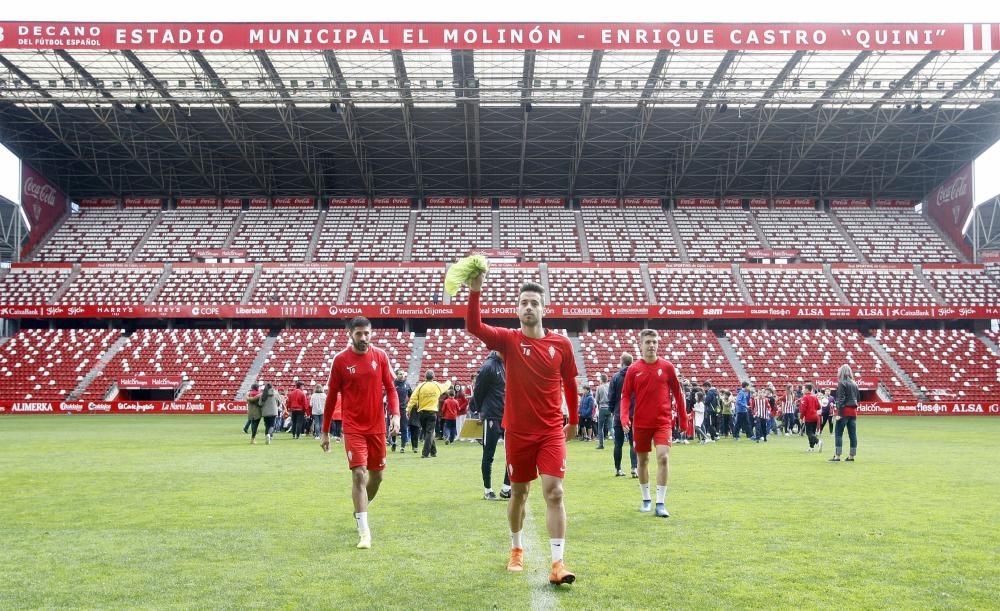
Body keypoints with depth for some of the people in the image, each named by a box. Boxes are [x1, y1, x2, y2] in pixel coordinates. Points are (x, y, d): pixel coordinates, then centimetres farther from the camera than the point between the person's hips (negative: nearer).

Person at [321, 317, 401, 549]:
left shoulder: (380, 356, 1)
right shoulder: (340, 360, -5)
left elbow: (390, 388, 5)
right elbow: (331, 396, 2)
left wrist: (395, 414, -12)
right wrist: (325, 431, 5)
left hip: (377, 426, 3)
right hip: (353, 428, -3)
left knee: (377, 475, 14)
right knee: (359, 474, -13)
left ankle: (360, 511, 41)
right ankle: (364, 531, -6)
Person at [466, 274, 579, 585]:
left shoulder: (561, 344, 0)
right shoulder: (508, 339, -4)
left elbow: (569, 384, 12)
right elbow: (473, 327, -22)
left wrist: (573, 421, 18)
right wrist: (475, 290, -34)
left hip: (552, 431, 0)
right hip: (517, 432, 0)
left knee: (554, 492, -10)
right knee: (519, 493, 14)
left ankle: (557, 563, -6)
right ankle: (516, 549, 36)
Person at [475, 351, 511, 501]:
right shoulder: (488, 366, -12)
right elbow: (477, 391, -7)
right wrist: (482, 411, 5)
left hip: (508, 417, 6)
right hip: (492, 418, -6)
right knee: (488, 455, 5)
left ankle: (506, 488, 15)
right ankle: (487, 490, 16)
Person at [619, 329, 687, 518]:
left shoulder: (667, 367, 0)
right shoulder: (633, 370, 0)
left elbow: (677, 393, 7)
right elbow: (626, 396, 2)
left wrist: (683, 418, 9)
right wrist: (624, 417, -14)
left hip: (663, 422, -1)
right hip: (641, 423, 1)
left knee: (663, 458, -15)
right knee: (643, 461, 11)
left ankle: (660, 503, -6)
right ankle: (646, 499, 28)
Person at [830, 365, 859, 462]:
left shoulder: (841, 383, -9)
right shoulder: (854, 384, 12)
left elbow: (841, 399, -15)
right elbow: (858, 397, 17)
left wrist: (839, 413, -16)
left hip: (844, 411, -7)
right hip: (853, 411, 7)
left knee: (838, 433, -3)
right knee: (852, 434, 7)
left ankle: (837, 456, -6)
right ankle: (851, 456, 11)